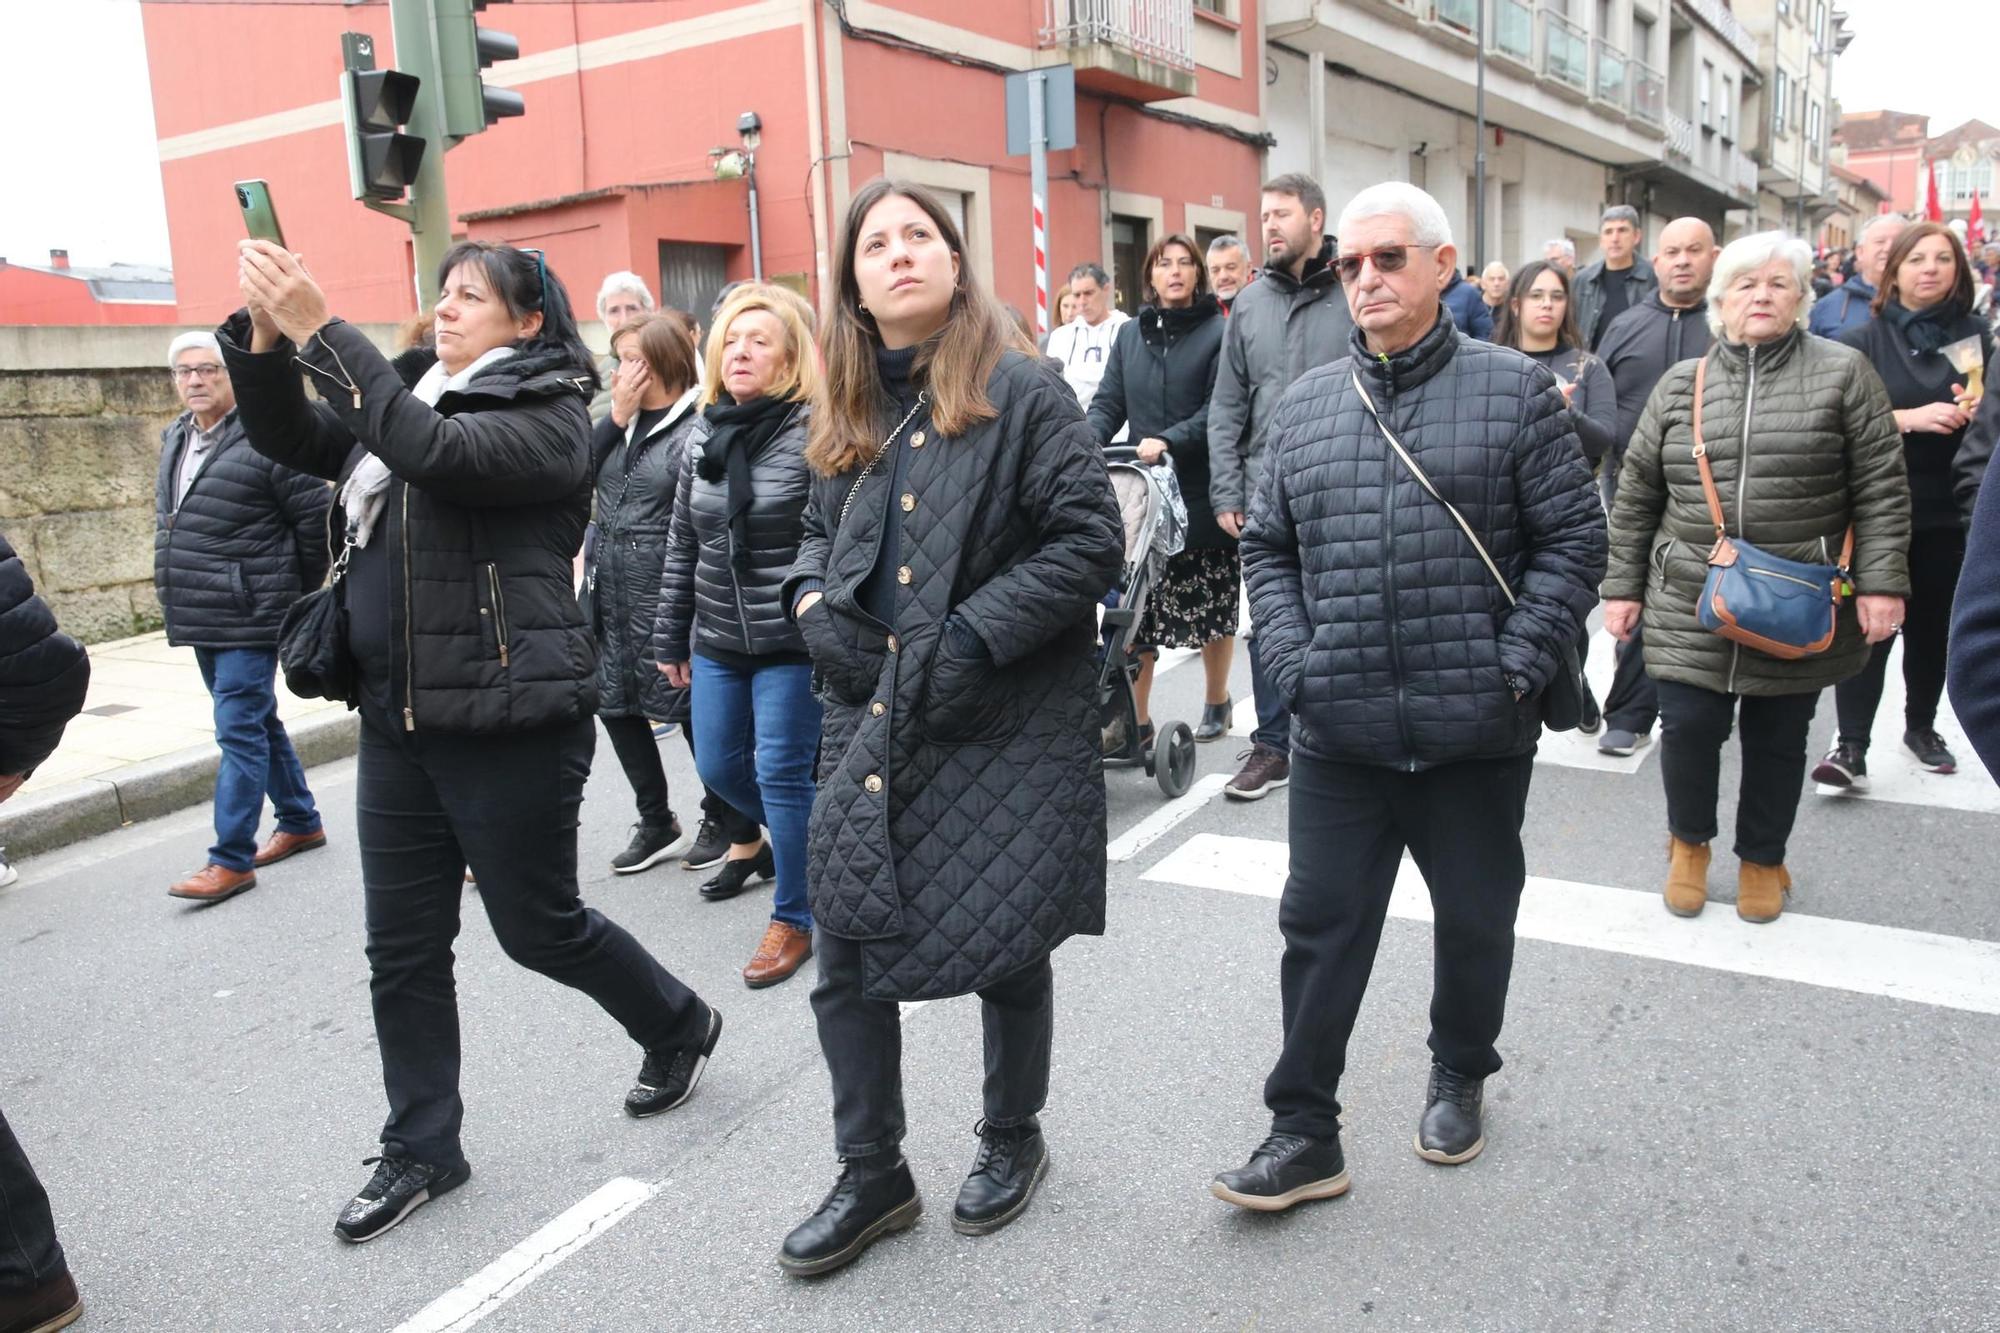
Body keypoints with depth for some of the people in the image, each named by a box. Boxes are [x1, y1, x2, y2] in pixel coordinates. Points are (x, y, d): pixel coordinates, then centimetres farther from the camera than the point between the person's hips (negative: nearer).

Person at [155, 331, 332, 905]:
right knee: (258, 724, 17)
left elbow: (315, 515, -12)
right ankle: (300, 823, 30)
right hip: (200, 618, 9)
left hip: (250, 619, -9)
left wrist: (298, 591, -2)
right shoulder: (175, 439, 13)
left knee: (240, 732, -7)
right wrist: (178, 589, 21)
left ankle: (231, 860, -1)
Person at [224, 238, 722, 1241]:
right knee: (402, 949, 11)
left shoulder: (548, 412, -8)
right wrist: (265, 337, -10)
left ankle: (678, 1024, 31)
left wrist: (319, 329, -26)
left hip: (510, 722, -7)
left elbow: (437, 453, -25)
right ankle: (421, 1150, 26)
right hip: (396, 721, 7)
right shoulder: (416, 400, 16)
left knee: (538, 926, 6)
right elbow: (289, 440, 7)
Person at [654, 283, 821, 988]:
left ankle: (793, 916, 17)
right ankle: (779, 837, 46)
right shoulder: (703, 436, 8)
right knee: (719, 766, 15)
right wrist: (671, 638, 15)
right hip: (717, 641, 7)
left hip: (793, 644, -6)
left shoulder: (815, 433, -12)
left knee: (782, 774, -1)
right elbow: (682, 547, 13)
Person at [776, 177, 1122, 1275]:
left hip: (1003, 731, -5)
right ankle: (872, 1175, 27)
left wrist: (975, 635, -19)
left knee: (1005, 953, 11)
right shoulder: (848, 412, 11)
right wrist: (814, 605, 1)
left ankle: (1012, 1138, 38)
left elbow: (1090, 538, -13)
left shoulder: (1020, 390, -8)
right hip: (869, 725, 5)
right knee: (846, 957, 7)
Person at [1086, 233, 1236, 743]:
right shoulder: (1130, 334, 12)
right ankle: (1134, 720, 10)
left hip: (1202, 493, -3)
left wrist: (1168, 441, -25)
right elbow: (1107, 403, 6)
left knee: (1212, 603, 9)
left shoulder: (1219, 333, -2)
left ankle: (1216, 702, 29)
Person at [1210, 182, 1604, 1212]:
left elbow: (1573, 540, -1)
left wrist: (1515, 666, -11)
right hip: (1338, 734, 2)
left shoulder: (1514, 390, 0)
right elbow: (1267, 549, 12)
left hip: (1476, 734, -1)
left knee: (1475, 923, 16)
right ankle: (1304, 1133, 18)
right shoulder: (1306, 405, 8)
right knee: (1320, 930, 6)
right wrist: (1294, 663, -2)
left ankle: (1458, 1079, 41)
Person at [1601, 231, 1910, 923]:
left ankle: (1763, 858, 33)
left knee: (1778, 737, 10)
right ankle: (1689, 842, 28)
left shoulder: (1843, 373, 1)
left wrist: (1881, 583, -9)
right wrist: (1623, 585, 6)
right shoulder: (1681, 384, 6)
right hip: (1692, 604, 1)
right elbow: (1637, 495, 8)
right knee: (1689, 726, -1)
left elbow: (1881, 490, -2)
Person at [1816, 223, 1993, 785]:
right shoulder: (1864, 341, 0)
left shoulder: (1976, 338, 8)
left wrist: (1978, 413, -12)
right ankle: (1851, 744, -7)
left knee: (1933, 623, 12)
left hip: (1949, 507, 3)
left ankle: (1921, 726, 28)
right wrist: (1912, 418, -22)